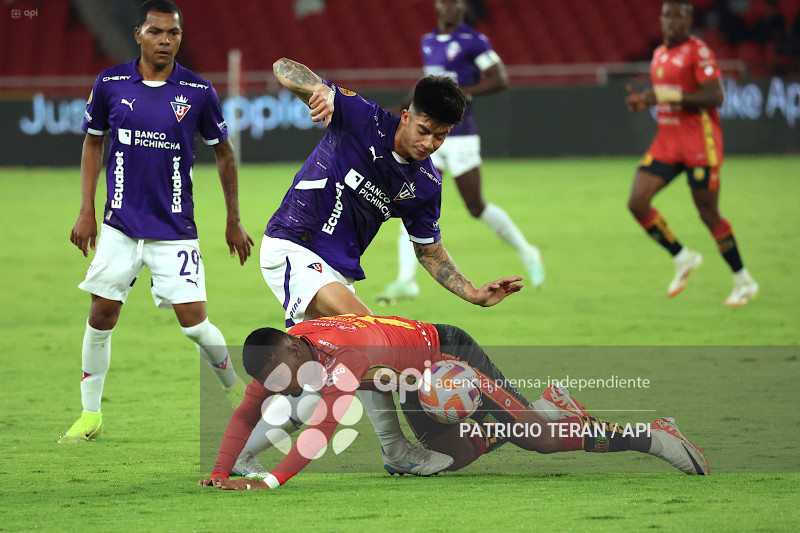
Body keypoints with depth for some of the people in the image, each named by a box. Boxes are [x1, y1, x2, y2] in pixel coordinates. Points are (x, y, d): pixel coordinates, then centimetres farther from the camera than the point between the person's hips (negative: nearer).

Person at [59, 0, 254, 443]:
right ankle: (90, 415, 12)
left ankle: (235, 391, 20)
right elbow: (93, 142, 11)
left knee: (193, 321, -6)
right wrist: (87, 212, 6)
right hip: (120, 224, 2)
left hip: (174, 227, -2)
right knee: (101, 316, -1)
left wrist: (234, 222, 9)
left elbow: (222, 153, 7)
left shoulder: (198, 92, -5)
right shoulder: (110, 84, -2)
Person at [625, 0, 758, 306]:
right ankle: (682, 259, 12)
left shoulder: (698, 51, -11)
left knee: (708, 213, -2)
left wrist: (672, 96, -26)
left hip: (699, 143, -7)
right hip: (666, 142, 7)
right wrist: (643, 101, 5)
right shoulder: (659, 54, 14)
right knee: (637, 203, -6)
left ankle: (744, 281, 13)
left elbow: (715, 97, -19)